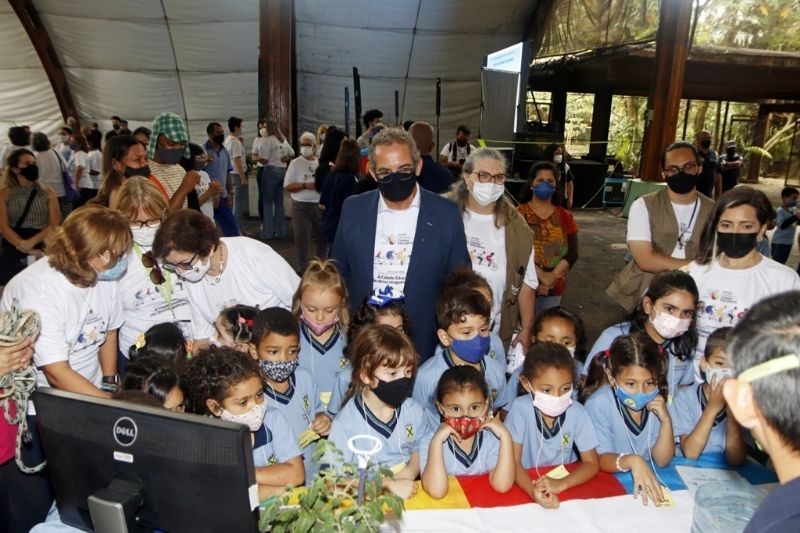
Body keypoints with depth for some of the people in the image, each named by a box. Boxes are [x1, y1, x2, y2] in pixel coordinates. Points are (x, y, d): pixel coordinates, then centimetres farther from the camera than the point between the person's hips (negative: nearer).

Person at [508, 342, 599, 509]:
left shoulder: (577, 413, -10)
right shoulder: (521, 408, -15)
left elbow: (591, 463, -6)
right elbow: (513, 461, -14)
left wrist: (561, 484, -24)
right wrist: (534, 492, -32)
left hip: (567, 487, 2)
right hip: (527, 484, -2)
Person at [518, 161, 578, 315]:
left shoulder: (565, 216, 7)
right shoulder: (520, 213, -3)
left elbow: (572, 253, -1)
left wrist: (553, 276, -15)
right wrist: (541, 275, -19)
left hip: (554, 288, 3)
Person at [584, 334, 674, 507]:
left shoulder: (655, 403, -5)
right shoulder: (598, 404, -18)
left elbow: (661, 461, -2)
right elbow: (602, 459, -18)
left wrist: (666, 421, -15)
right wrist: (631, 461, -37)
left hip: (649, 482, 3)